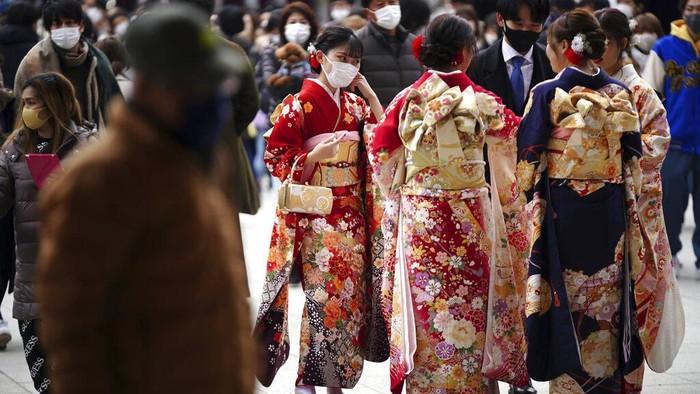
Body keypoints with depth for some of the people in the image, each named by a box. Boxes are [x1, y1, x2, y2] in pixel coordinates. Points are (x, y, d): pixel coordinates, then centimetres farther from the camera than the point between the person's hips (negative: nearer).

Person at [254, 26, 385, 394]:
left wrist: (370, 94, 2)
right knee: (324, 295, -7)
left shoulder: (355, 105, 11)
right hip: (315, 215, -6)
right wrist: (316, 155, -23)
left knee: (350, 293, 5)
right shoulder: (299, 105, -7)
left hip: (352, 213, 6)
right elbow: (276, 157, -8)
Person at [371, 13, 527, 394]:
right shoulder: (479, 100, -7)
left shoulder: (408, 99, -3)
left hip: (417, 218, 2)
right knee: (466, 307, 6)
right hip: (467, 219, -2)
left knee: (424, 304, 9)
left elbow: (380, 155, 4)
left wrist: (396, 192, 21)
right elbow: (512, 131, 11)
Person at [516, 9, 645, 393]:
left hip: (562, 213, -4)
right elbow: (633, 159, 6)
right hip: (611, 213, 4)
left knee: (567, 300, 6)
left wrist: (529, 190, 9)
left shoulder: (547, 94, -11)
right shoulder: (620, 94, 1)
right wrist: (627, 202, 15)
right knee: (607, 299, 12)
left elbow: (528, 161, -8)